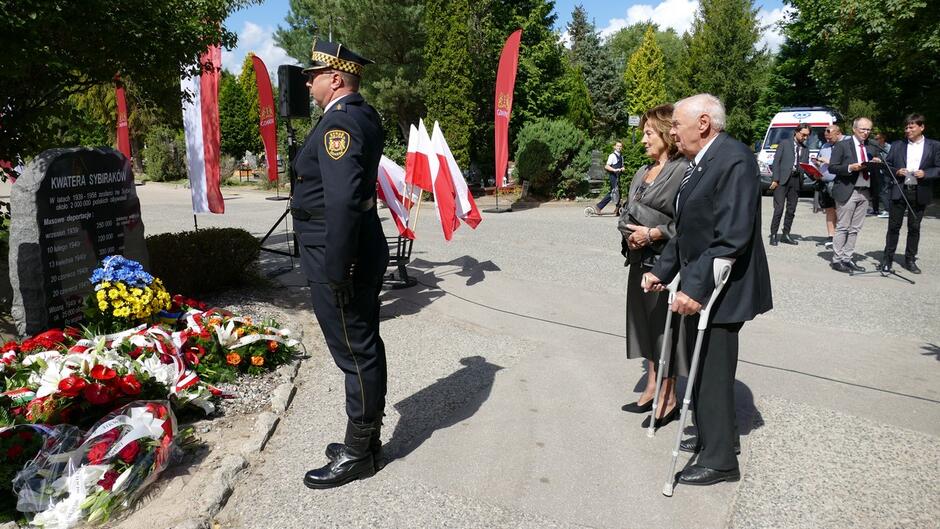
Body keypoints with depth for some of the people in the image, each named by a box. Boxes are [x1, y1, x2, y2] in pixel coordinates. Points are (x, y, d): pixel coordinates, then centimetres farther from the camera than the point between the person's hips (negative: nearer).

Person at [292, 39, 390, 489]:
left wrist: (335, 271, -24)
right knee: (365, 349, 17)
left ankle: (357, 455, 18)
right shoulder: (363, 115, 13)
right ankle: (367, 439, 34)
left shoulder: (340, 122, -18)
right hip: (363, 254, 11)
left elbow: (343, 201, -27)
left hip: (337, 258, -11)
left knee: (355, 355, 1)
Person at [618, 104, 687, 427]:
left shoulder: (682, 171, -12)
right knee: (646, 324, 14)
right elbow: (628, 213, 17)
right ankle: (651, 389, 28)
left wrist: (652, 234, -19)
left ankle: (668, 398, 17)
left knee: (665, 327, 2)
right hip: (640, 260, 8)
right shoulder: (642, 173, 12)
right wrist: (630, 234, -2)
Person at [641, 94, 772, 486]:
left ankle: (719, 461, 20)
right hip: (697, 285, 9)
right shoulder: (697, 163, 10)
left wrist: (696, 287, -26)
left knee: (713, 374, 3)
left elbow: (731, 237, -25)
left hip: (719, 290, -9)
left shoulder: (734, 160, -19)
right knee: (702, 369, 20)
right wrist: (662, 271, 9)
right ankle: (711, 435, 39)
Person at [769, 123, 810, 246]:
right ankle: (773, 235, -4)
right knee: (779, 209, -9)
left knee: (791, 210, 5)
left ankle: (786, 235, 12)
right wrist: (775, 179, -10)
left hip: (796, 180, 5)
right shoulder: (784, 144, 6)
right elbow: (776, 161, -1)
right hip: (782, 180, -5)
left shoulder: (806, 150, 19)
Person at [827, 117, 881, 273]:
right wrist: (850, 168, -21)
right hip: (847, 191, -6)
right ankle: (837, 260, 2)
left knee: (855, 229, 7)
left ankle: (847, 259, 12)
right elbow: (832, 167, -7)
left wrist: (876, 164, -1)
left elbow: (873, 169, 20)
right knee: (842, 228, -4)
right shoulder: (842, 146, -1)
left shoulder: (871, 148, 17)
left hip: (865, 192, 6)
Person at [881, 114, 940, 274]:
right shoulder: (897, 146, 7)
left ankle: (910, 260, 19)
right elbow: (887, 165, 10)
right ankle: (888, 259, 8)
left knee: (914, 228, 8)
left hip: (920, 193, 0)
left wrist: (925, 173, -15)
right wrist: (896, 171, -10)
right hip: (899, 191, 0)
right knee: (894, 226, 1)